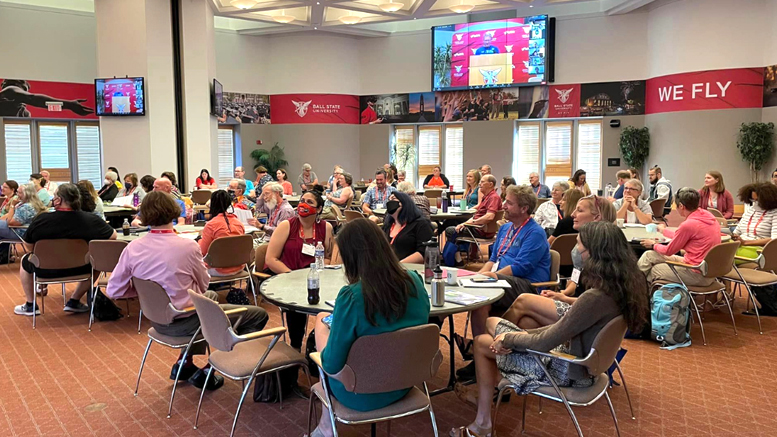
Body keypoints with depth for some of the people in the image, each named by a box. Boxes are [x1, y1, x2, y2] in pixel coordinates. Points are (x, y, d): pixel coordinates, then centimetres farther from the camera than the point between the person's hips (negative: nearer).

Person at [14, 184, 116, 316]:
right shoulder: (91, 220, -17)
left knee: (25, 259, 31)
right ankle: (74, 302, 27)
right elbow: (113, 236, -7)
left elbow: (29, 247, -2)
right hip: (79, 270, 0)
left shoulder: (40, 219, -16)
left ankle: (30, 306, 39)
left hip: (45, 270, 1)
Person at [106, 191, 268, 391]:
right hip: (182, 323, -7)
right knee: (258, 315, 2)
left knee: (211, 296, 34)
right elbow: (203, 284, -6)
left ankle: (184, 363, 30)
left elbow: (113, 291, -3)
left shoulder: (132, 248, -9)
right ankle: (206, 372, 7)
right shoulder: (188, 246, -22)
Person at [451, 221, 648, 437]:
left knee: (482, 343, 3)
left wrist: (509, 338, -7)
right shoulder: (623, 286, -5)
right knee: (492, 323, 13)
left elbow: (544, 343, -25)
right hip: (586, 360, 8)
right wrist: (522, 334, 5)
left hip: (568, 370, -8)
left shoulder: (596, 298, -32)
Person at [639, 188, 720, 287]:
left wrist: (654, 245, 13)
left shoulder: (688, 225, -23)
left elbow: (669, 251, -8)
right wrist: (664, 230, 36)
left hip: (698, 275, -9)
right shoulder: (707, 215, 3)